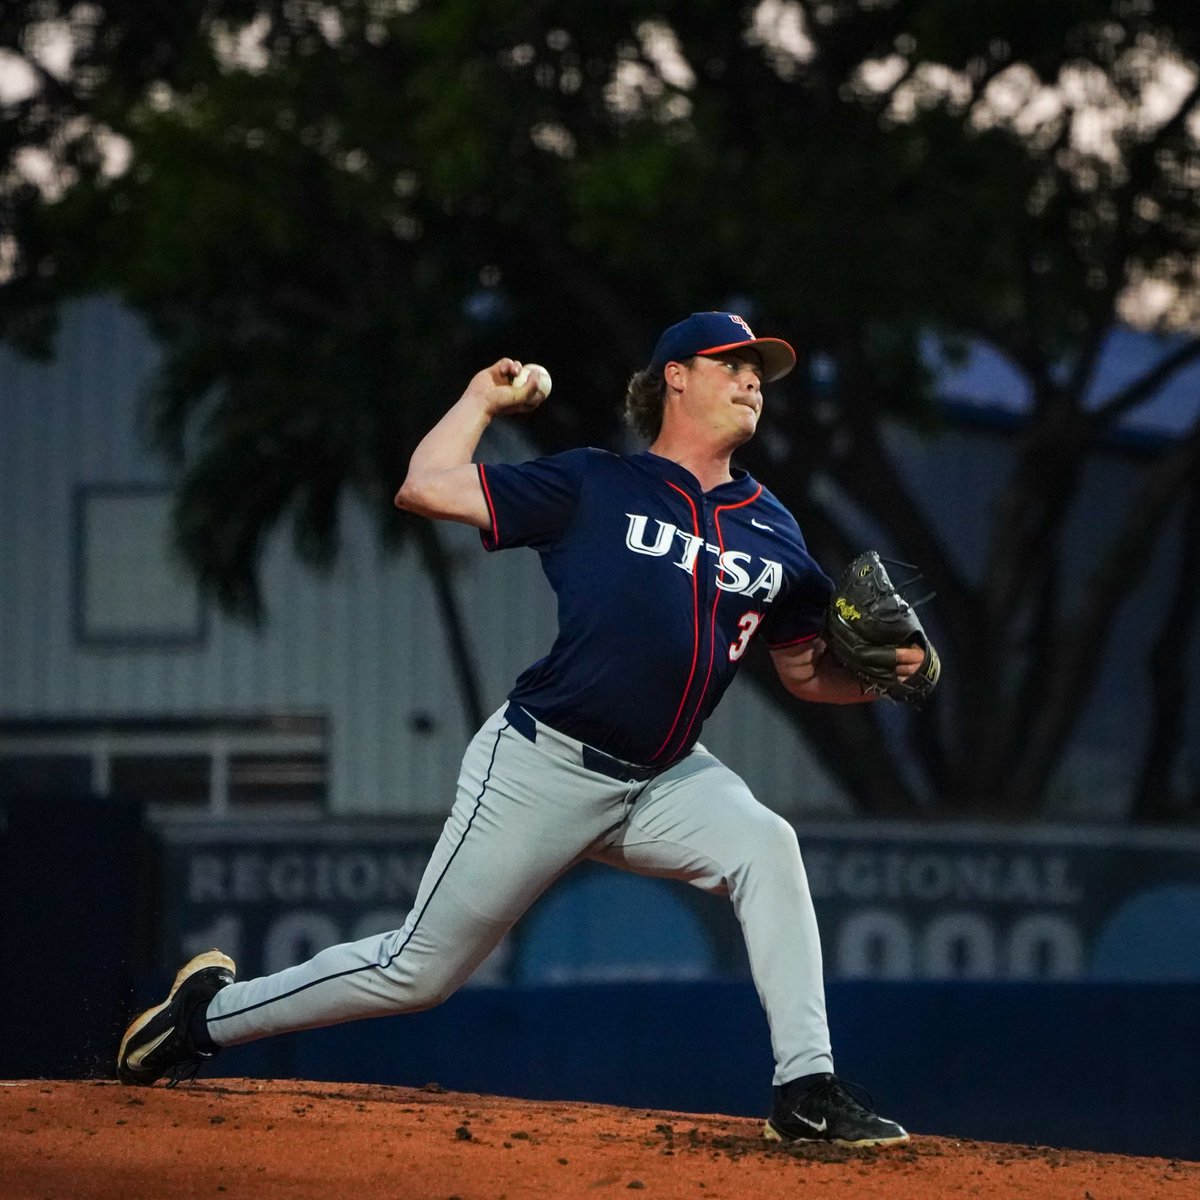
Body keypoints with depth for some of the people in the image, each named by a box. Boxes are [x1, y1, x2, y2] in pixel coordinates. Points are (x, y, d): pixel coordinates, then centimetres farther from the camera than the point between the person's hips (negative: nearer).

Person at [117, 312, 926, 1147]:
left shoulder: (774, 533, 8)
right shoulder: (595, 486, -5)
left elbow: (805, 672, 13)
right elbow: (425, 488, -8)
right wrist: (483, 399, 4)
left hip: (665, 780, 4)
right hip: (544, 765, -4)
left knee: (767, 847, -25)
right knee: (418, 971, 1)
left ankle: (807, 1094, -22)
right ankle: (213, 1012, 23)